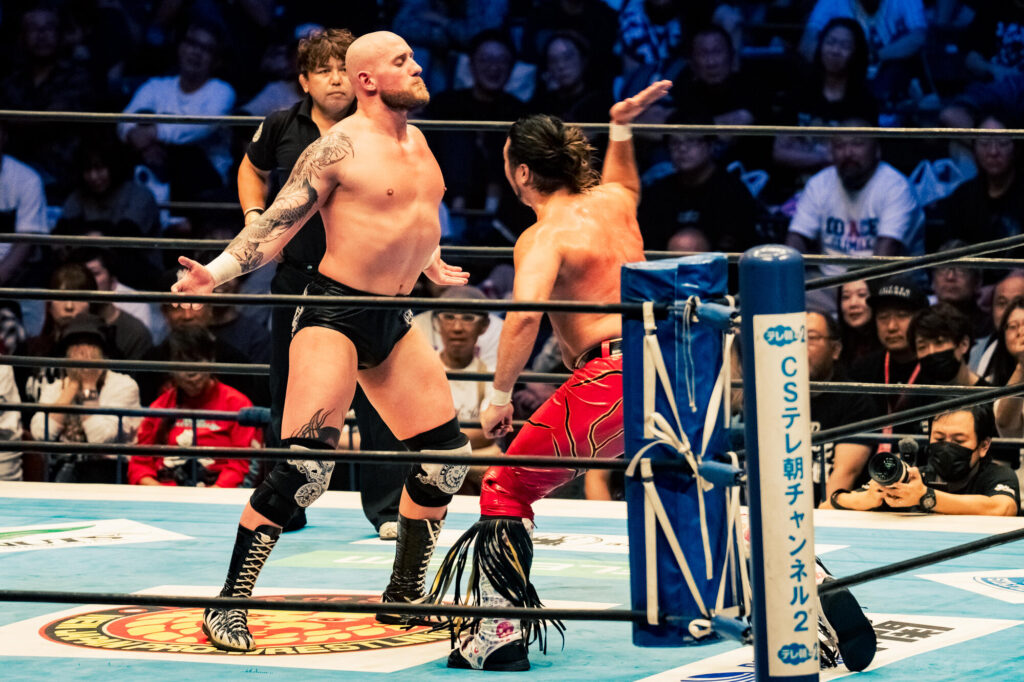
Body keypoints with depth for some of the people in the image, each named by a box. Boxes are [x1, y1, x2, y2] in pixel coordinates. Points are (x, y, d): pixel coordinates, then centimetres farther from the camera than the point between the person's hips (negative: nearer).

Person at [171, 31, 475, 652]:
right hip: (335, 315, -8)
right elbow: (279, 222, -12)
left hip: (395, 320, 8)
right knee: (305, 465, -19)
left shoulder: (416, 141, 13)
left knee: (446, 457, 9)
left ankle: (404, 596, 25)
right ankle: (228, 606, -15)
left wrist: (434, 269, 47)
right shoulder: (341, 147, -10)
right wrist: (217, 272, -24)